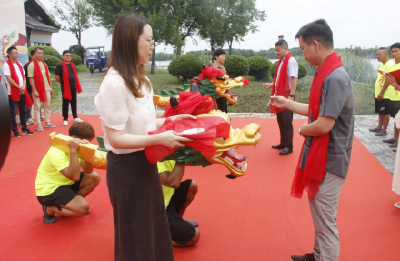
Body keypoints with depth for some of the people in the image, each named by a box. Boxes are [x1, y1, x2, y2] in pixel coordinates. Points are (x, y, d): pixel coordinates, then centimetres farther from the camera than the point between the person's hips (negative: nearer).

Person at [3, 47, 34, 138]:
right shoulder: (6, 65, -7)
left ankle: (24, 129, 19)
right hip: (13, 92, -6)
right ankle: (15, 131, 5)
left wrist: (24, 86, -5)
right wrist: (19, 87, -11)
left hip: (22, 92, 6)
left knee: (23, 111, 10)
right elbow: (9, 79, -13)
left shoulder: (19, 65, 14)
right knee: (13, 112, -1)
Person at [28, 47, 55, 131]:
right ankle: (38, 124, 6)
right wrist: (34, 90, -15)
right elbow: (30, 78, -11)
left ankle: (47, 122, 20)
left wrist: (50, 87, 10)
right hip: (37, 89, -6)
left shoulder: (44, 64, 11)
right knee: (37, 107, 0)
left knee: (47, 106, 10)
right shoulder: (31, 65, -8)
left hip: (46, 89, 6)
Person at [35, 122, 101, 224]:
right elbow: (74, 176, -38)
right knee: (83, 208, -22)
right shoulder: (57, 152, -27)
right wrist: (73, 150, -40)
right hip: (48, 190, -8)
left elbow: (88, 171, -12)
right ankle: (50, 209, 0)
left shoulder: (76, 147, -3)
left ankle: (73, 201, 10)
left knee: (95, 177, -4)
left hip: (64, 183, 8)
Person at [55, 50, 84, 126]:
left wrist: (76, 84, 11)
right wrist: (63, 83, 1)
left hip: (73, 87, 6)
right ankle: (65, 119, 9)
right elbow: (57, 77, -10)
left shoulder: (72, 65, 12)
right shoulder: (60, 66, -8)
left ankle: (75, 117, 22)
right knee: (65, 104, 2)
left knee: (74, 103, 12)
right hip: (65, 88, -6)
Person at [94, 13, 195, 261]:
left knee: (153, 226, 23)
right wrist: (159, 139, -29)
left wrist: (172, 120, 4)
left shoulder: (141, 79, 9)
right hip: (127, 167, -9)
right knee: (136, 235, 11)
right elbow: (116, 137, -23)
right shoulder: (115, 83, -22)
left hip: (146, 162, 9)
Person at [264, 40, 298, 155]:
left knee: (287, 122, -1)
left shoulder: (291, 61, -14)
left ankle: (289, 146, 9)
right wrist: (272, 84, 12)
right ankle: (283, 143, 25)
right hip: (280, 95, 9)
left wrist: (291, 96, -23)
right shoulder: (281, 61, 14)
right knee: (280, 121, 14)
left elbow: (294, 79, -19)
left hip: (287, 96, -9)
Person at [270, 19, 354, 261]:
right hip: (320, 156, 10)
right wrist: (286, 103, 20)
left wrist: (302, 130, -8)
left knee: (325, 219, 2)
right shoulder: (326, 73, 7)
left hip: (329, 160, -10)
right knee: (319, 213, 22)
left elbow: (323, 125, -27)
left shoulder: (335, 78, -24)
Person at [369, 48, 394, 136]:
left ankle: (384, 131, 5)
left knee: (385, 113, -2)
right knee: (380, 112, 17)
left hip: (385, 95, -9)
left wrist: (382, 93, -21)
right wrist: (376, 92, 20)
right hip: (379, 94, 9)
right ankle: (379, 127, 27)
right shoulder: (382, 65, 14)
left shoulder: (389, 65, -16)